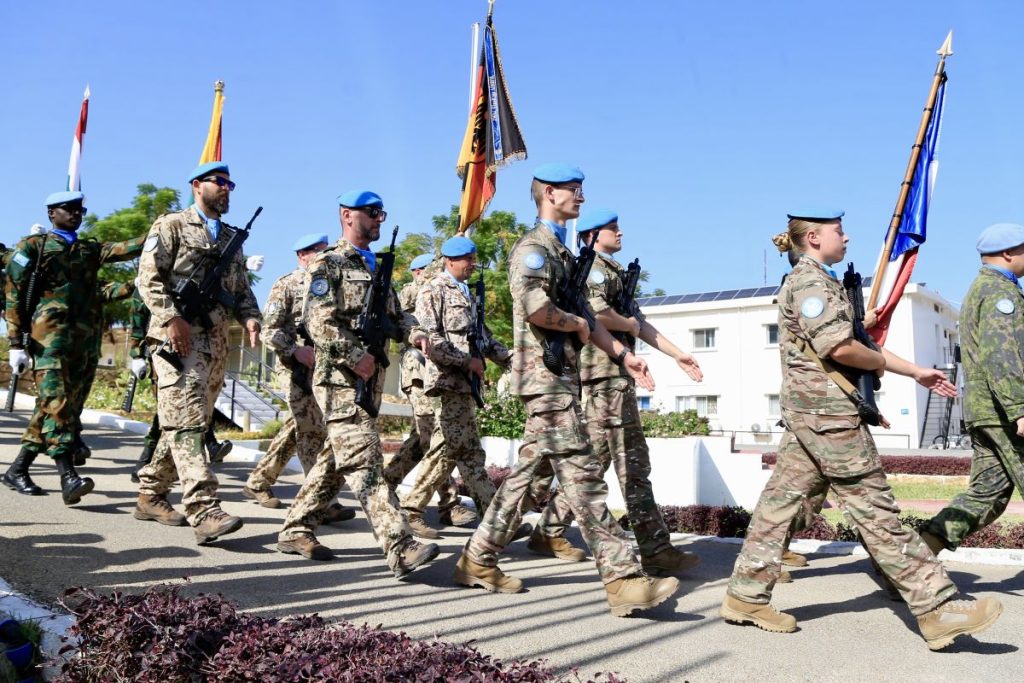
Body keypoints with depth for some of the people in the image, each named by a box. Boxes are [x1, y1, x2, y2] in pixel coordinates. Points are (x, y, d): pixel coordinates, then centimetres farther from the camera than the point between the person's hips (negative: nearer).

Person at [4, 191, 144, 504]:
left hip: (82, 340, 6)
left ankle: (17, 470, 18)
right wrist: (16, 343, -8)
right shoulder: (33, 246, 7)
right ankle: (68, 476, -25)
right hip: (49, 336, -6)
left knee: (69, 405, 6)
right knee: (56, 402, -17)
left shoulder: (90, 249, 21)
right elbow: (13, 296, 1)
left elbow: (122, 249, 4)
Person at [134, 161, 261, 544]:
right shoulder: (172, 226, 3)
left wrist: (250, 318, 0)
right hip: (177, 337, -7)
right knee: (185, 423, -13)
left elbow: (241, 288, 21)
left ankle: (151, 493, 23)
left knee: (189, 424, 10)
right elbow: (149, 278, -6)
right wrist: (172, 318, -18)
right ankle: (204, 511, -21)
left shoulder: (231, 237, 22)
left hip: (216, 341, 7)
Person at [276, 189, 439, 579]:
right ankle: (401, 549, -21)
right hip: (341, 379, -9)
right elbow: (319, 321, -13)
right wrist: (357, 357, -19)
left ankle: (295, 530, 25)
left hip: (370, 380, 9)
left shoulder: (375, 268, 22)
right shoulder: (329, 264, -3)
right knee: (365, 463, -14)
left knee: (336, 462, 13)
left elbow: (395, 314, 21)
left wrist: (413, 332, 0)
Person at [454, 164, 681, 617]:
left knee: (527, 469, 13)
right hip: (546, 375, -10)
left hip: (559, 375, 10)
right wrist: (575, 324, -10)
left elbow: (584, 315, 24)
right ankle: (624, 580, -10)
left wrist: (621, 353, 15)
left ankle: (478, 560, 21)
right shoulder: (533, 248, -10)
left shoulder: (562, 252, 22)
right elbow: (535, 307, -28)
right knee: (583, 477, -11)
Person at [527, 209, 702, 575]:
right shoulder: (592, 266, -6)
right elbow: (596, 311, -25)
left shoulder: (613, 270, 25)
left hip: (615, 374, 10)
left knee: (596, 457, 13)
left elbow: (639, 321, 23)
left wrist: (678, 354, 18)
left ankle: (549, 532, 19)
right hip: (606, 372, -10)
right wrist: (630, 326, -7)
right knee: (633, 463, -9)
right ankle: (656, 550, -6)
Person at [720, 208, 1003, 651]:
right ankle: (937, 609, 1)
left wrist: (916, 372, 21)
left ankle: (746, 595, 12)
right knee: (875, 508, -6)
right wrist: (879, 362, -2)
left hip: (807, 411, 10)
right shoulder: (809, 281, -11)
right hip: (827, 410, -10)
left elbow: (858, 341, 24)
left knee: (781, 498, 8)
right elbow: (838, 347, -22)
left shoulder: (820, 282, 21)